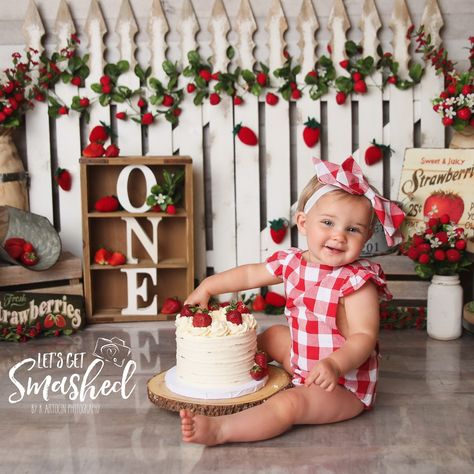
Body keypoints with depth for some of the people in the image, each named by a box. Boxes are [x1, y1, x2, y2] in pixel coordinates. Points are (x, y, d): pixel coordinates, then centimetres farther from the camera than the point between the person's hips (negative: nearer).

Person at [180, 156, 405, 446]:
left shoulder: (357, 282, -25)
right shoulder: (293, 262, -4)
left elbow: (365, 336, -30)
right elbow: (251, 274, 11)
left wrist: (335, 365, -48)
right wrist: (208, 287, 14)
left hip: (344, 386, -8)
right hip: (304, 362, 8)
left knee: (290, 403, -30)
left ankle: (218, 429, -31)